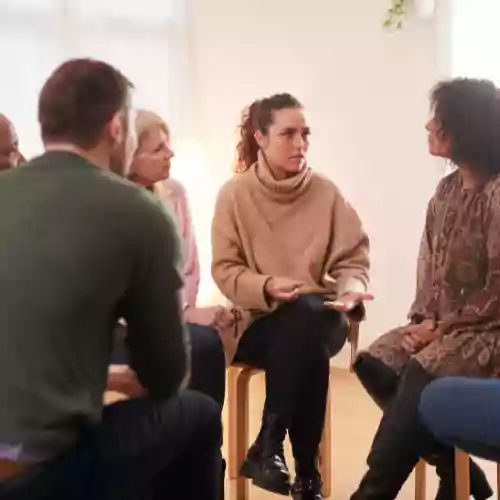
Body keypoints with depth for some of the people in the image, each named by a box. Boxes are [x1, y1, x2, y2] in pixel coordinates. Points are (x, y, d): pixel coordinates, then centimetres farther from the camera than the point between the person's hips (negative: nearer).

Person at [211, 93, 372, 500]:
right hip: (259, 321, -1)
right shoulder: (235, 194, -2)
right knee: (309, 350, -35)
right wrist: (267, 287, -21)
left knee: (308, 315, -36)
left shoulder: (326, 192, 2)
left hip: (319, 319, 2)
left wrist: (352, 289, -19)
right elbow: (225, 270, -2)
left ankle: (268, 446, -27)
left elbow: (352, 259, 4)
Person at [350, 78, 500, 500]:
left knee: (421, 374, -29)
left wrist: (441, 327, -16)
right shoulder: (448, 189, 9)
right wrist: (425, 319, -4)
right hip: (444, 324, 8)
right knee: (374, 363, -11)